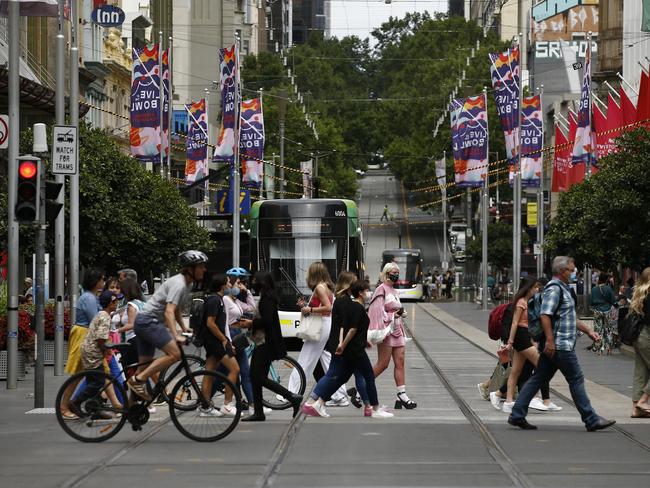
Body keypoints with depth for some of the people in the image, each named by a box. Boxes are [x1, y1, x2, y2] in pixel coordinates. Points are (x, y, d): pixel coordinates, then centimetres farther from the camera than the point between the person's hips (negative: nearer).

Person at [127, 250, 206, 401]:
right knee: (175, 354, -21)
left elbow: (176, 309, 26)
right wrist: (176, 336, -35)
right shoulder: (179, 284, -17)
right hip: (148, 321, -11)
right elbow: (169, 312, -27)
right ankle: (138, 379, -19)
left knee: (144, 365, 11)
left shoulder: (187, 284, 14)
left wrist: (184, 327, 14)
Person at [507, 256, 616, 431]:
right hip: (560, 345, -10)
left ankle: (517, 415, 9)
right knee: (576, 379, -5)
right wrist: (550, 340, -26)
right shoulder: (554, 289, -13)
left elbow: (571, 317, 29)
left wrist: (589, 331, 23)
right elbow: (545, 315, -22)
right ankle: (591, 420, 0)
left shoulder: (563, 289, 22)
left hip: (553, 346, 10)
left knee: (538, 379, 9)